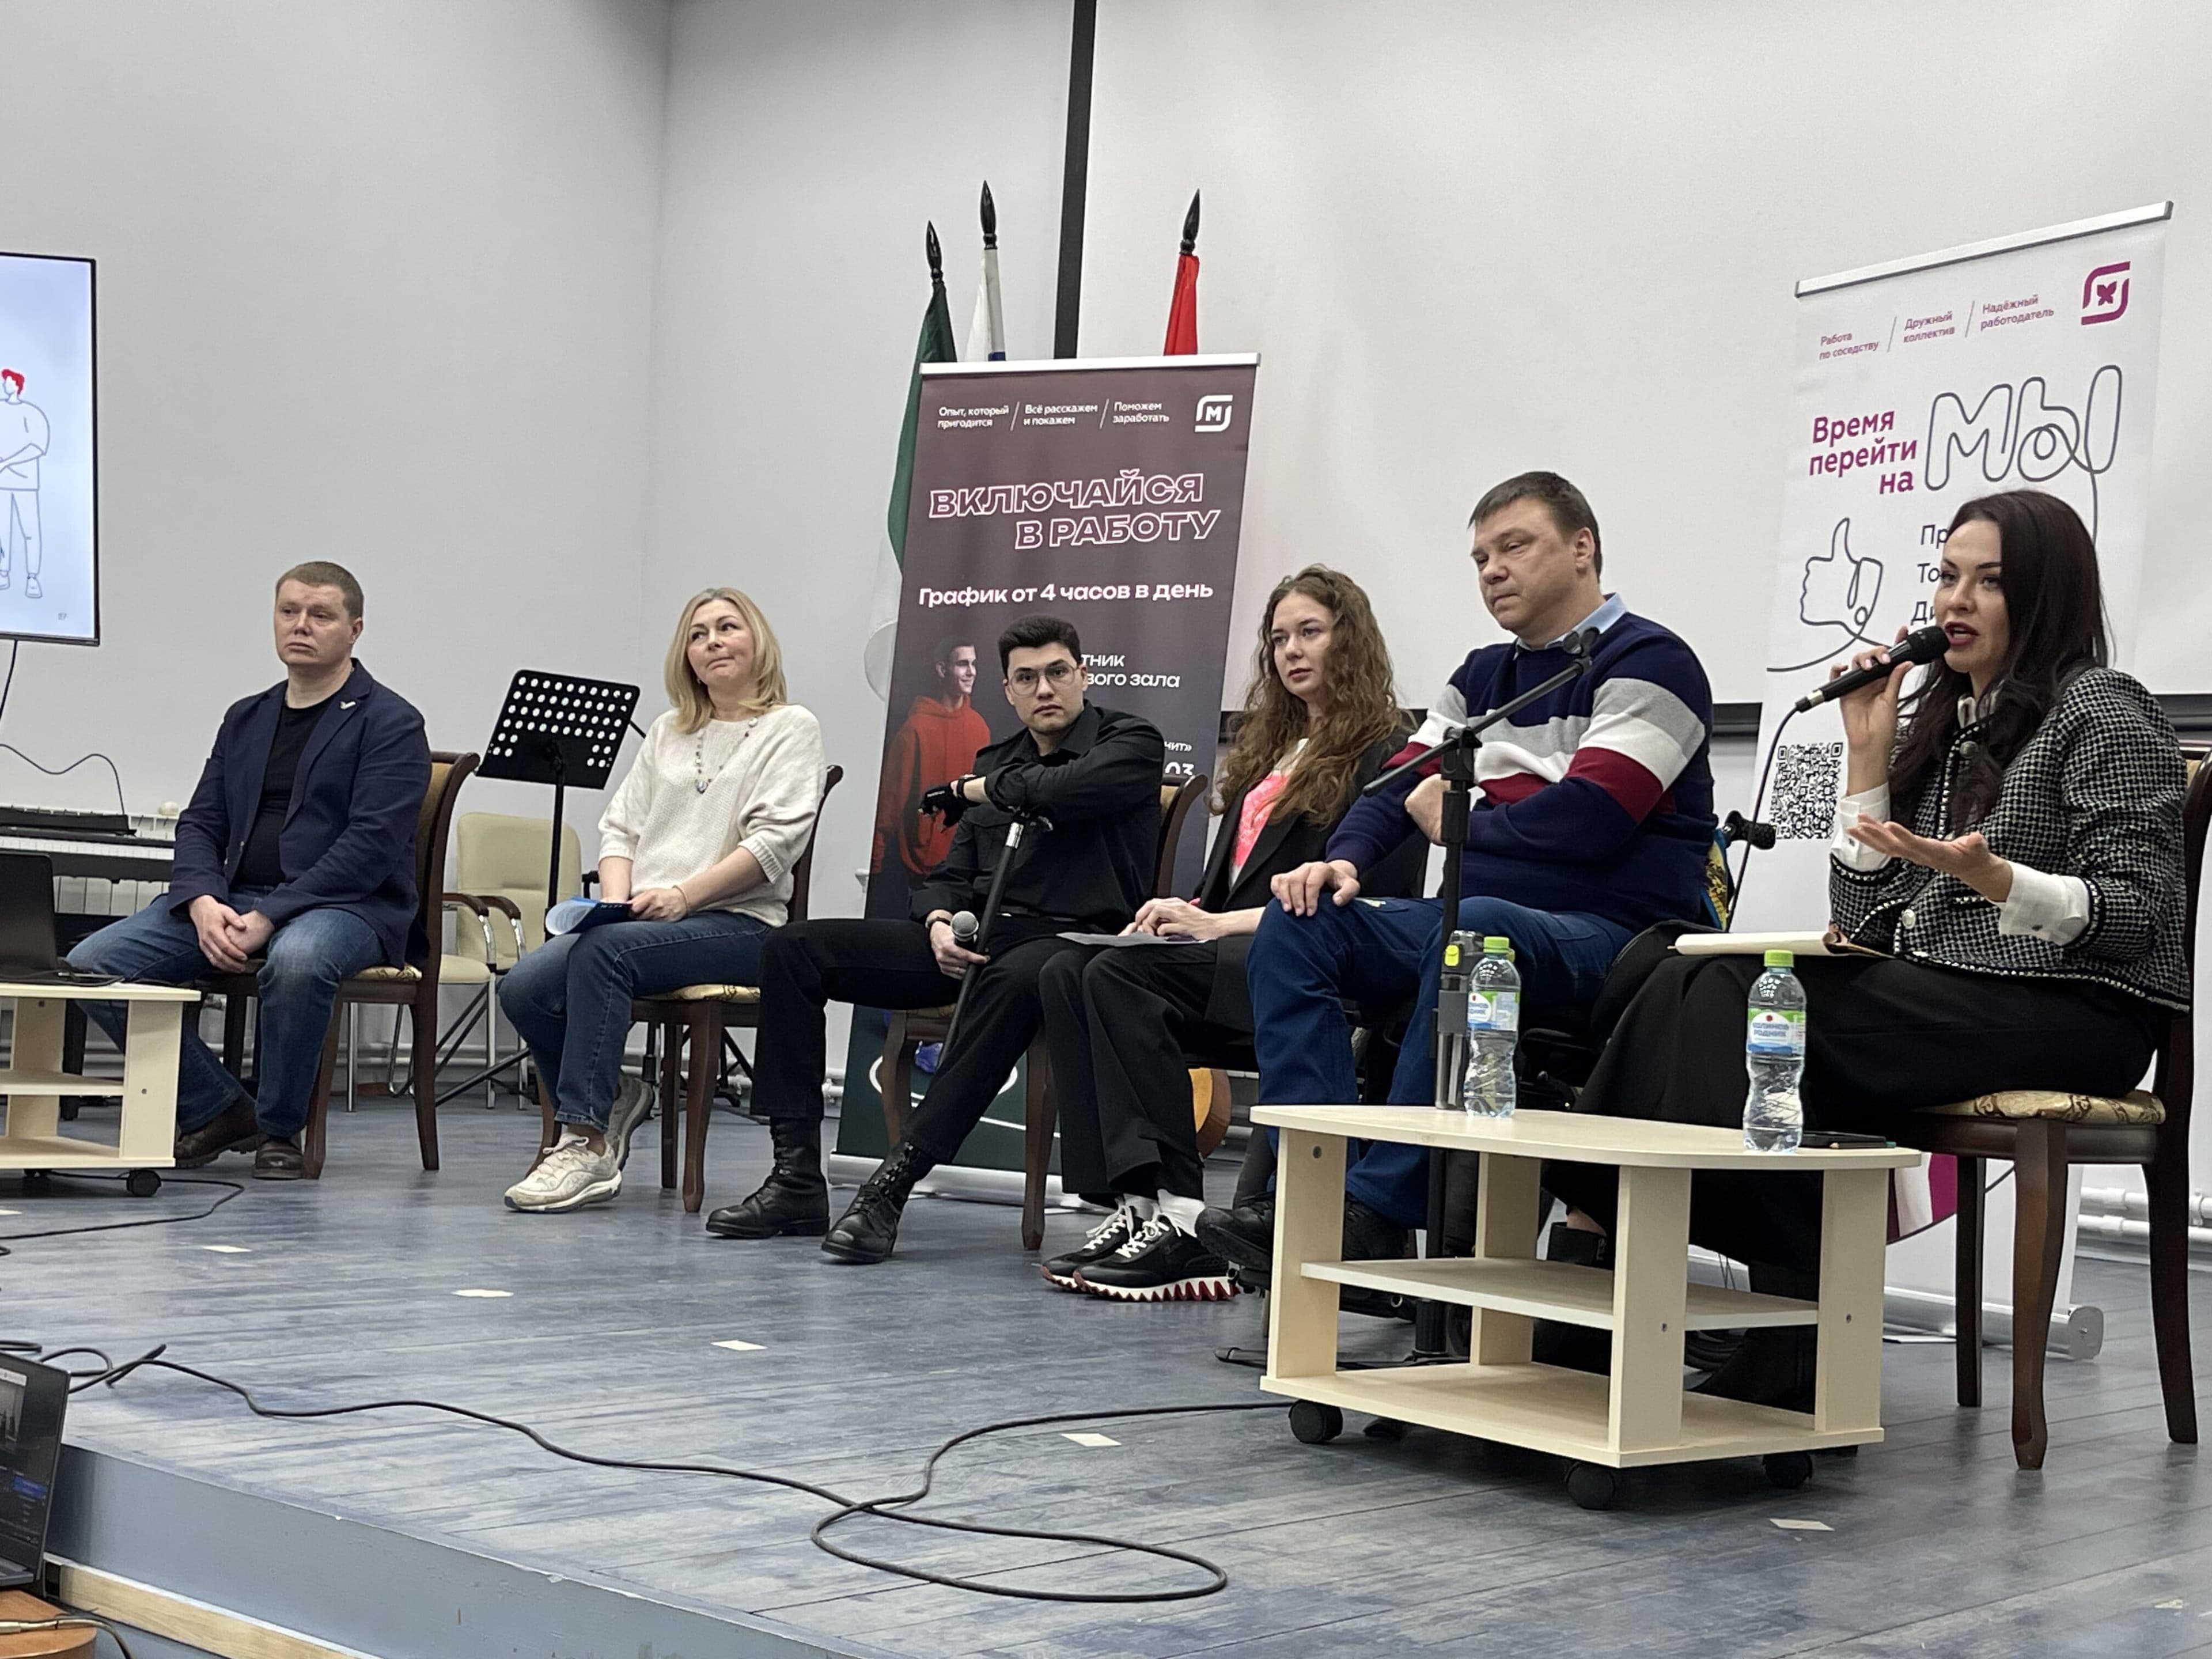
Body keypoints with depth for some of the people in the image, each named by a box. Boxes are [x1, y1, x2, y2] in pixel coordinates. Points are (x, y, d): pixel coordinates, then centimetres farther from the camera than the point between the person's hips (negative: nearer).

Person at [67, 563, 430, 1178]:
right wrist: (203, 903, -10)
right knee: (92, 963, -14)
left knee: (297, 960, -41)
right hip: (232, 900, 6)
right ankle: (216, 1110, -1)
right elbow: (200, 824, 14)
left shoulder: (389, 723, -1)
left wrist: (268, 917, -21)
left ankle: (279, 1129, -16)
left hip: (345, 904, -6)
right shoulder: (245, 719, 20)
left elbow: (372, 843, -13)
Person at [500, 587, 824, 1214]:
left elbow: (775, 841, -8)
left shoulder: (791, 728, 5)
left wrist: (682, 893, -17)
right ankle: (608, 1096, 1)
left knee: (603, 949, -34)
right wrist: (616, 899, -4)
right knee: (523, 986, -21)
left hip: (737, 922, -6)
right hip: (641, 923, 6)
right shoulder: (667, 733, 24)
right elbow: (621, 827, 18)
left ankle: (587, 1147, -30)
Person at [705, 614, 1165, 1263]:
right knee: (795, 948, -4)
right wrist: (939, 925, -6)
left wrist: (984, 789, 0)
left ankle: (893, 1184, -40)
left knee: (1015, 979, -44)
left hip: (1071, 937, -7)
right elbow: (950, 875, 19)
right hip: (975, 938, 7)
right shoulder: (995, 760, 22)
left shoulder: (1130, 741, 3)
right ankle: (797, 1178, -10)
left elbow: (1070, 789, -20)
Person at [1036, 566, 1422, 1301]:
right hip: (1233, 956, 8)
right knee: (1067, 972, -18)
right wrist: (1184, 912, 2)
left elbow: (1364, 901, -11)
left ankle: (1179, 1217, -33)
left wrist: (1218, 924, -15)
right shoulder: (1271, 751, 26)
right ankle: (1134, 1204, -28)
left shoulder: (1383, 757, 0)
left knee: (1123, 975, -29)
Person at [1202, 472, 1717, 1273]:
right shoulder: (1483, 675, 21)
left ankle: (1380, 1206, -37)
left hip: (1611, 936, -8)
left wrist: (1458, 824, -3)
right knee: (1297, 925, -9)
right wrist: (1345, 859, -7)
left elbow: (1589, 820, -17)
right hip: (1491, 918, 8)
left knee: (1471, 929, -39)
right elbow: (1403, 786, 16)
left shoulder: (1648, 662, -5)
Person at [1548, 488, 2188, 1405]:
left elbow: (2140, 917, -11)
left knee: (1738, 1009, -27)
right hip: (1935, 999, 7)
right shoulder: (1935, 717, 21)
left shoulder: (2103, 711, 0)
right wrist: (1869, 754, 8)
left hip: (2066, 1010, -7)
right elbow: (1863, 913, 15)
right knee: (1703, 984, -19)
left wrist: (1989, 877, -27)